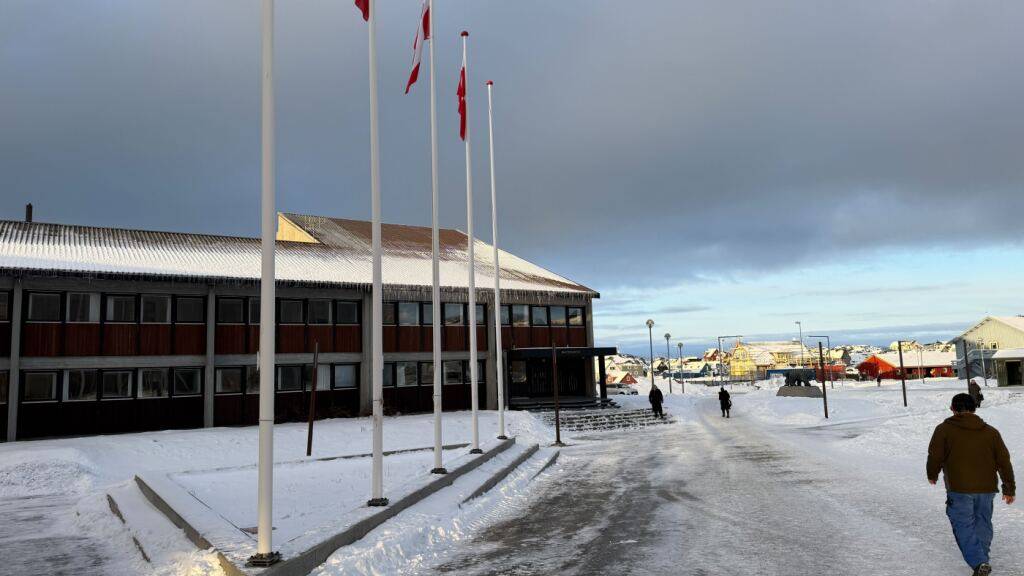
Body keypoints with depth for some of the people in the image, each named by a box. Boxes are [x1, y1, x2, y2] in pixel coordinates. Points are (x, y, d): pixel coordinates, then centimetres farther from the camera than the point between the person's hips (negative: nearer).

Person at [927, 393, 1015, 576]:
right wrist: (1009, 488, 17)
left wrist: (932, 475, 15)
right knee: (983, 523, 19)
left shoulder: (944, 429, -4)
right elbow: (1004, 461, 9)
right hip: (987, 488, 4)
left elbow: (935, 456, -4)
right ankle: (982, 559, 27)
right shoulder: (991, 432, 8)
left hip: (959, 489, -4)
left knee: (964, 526, 1)